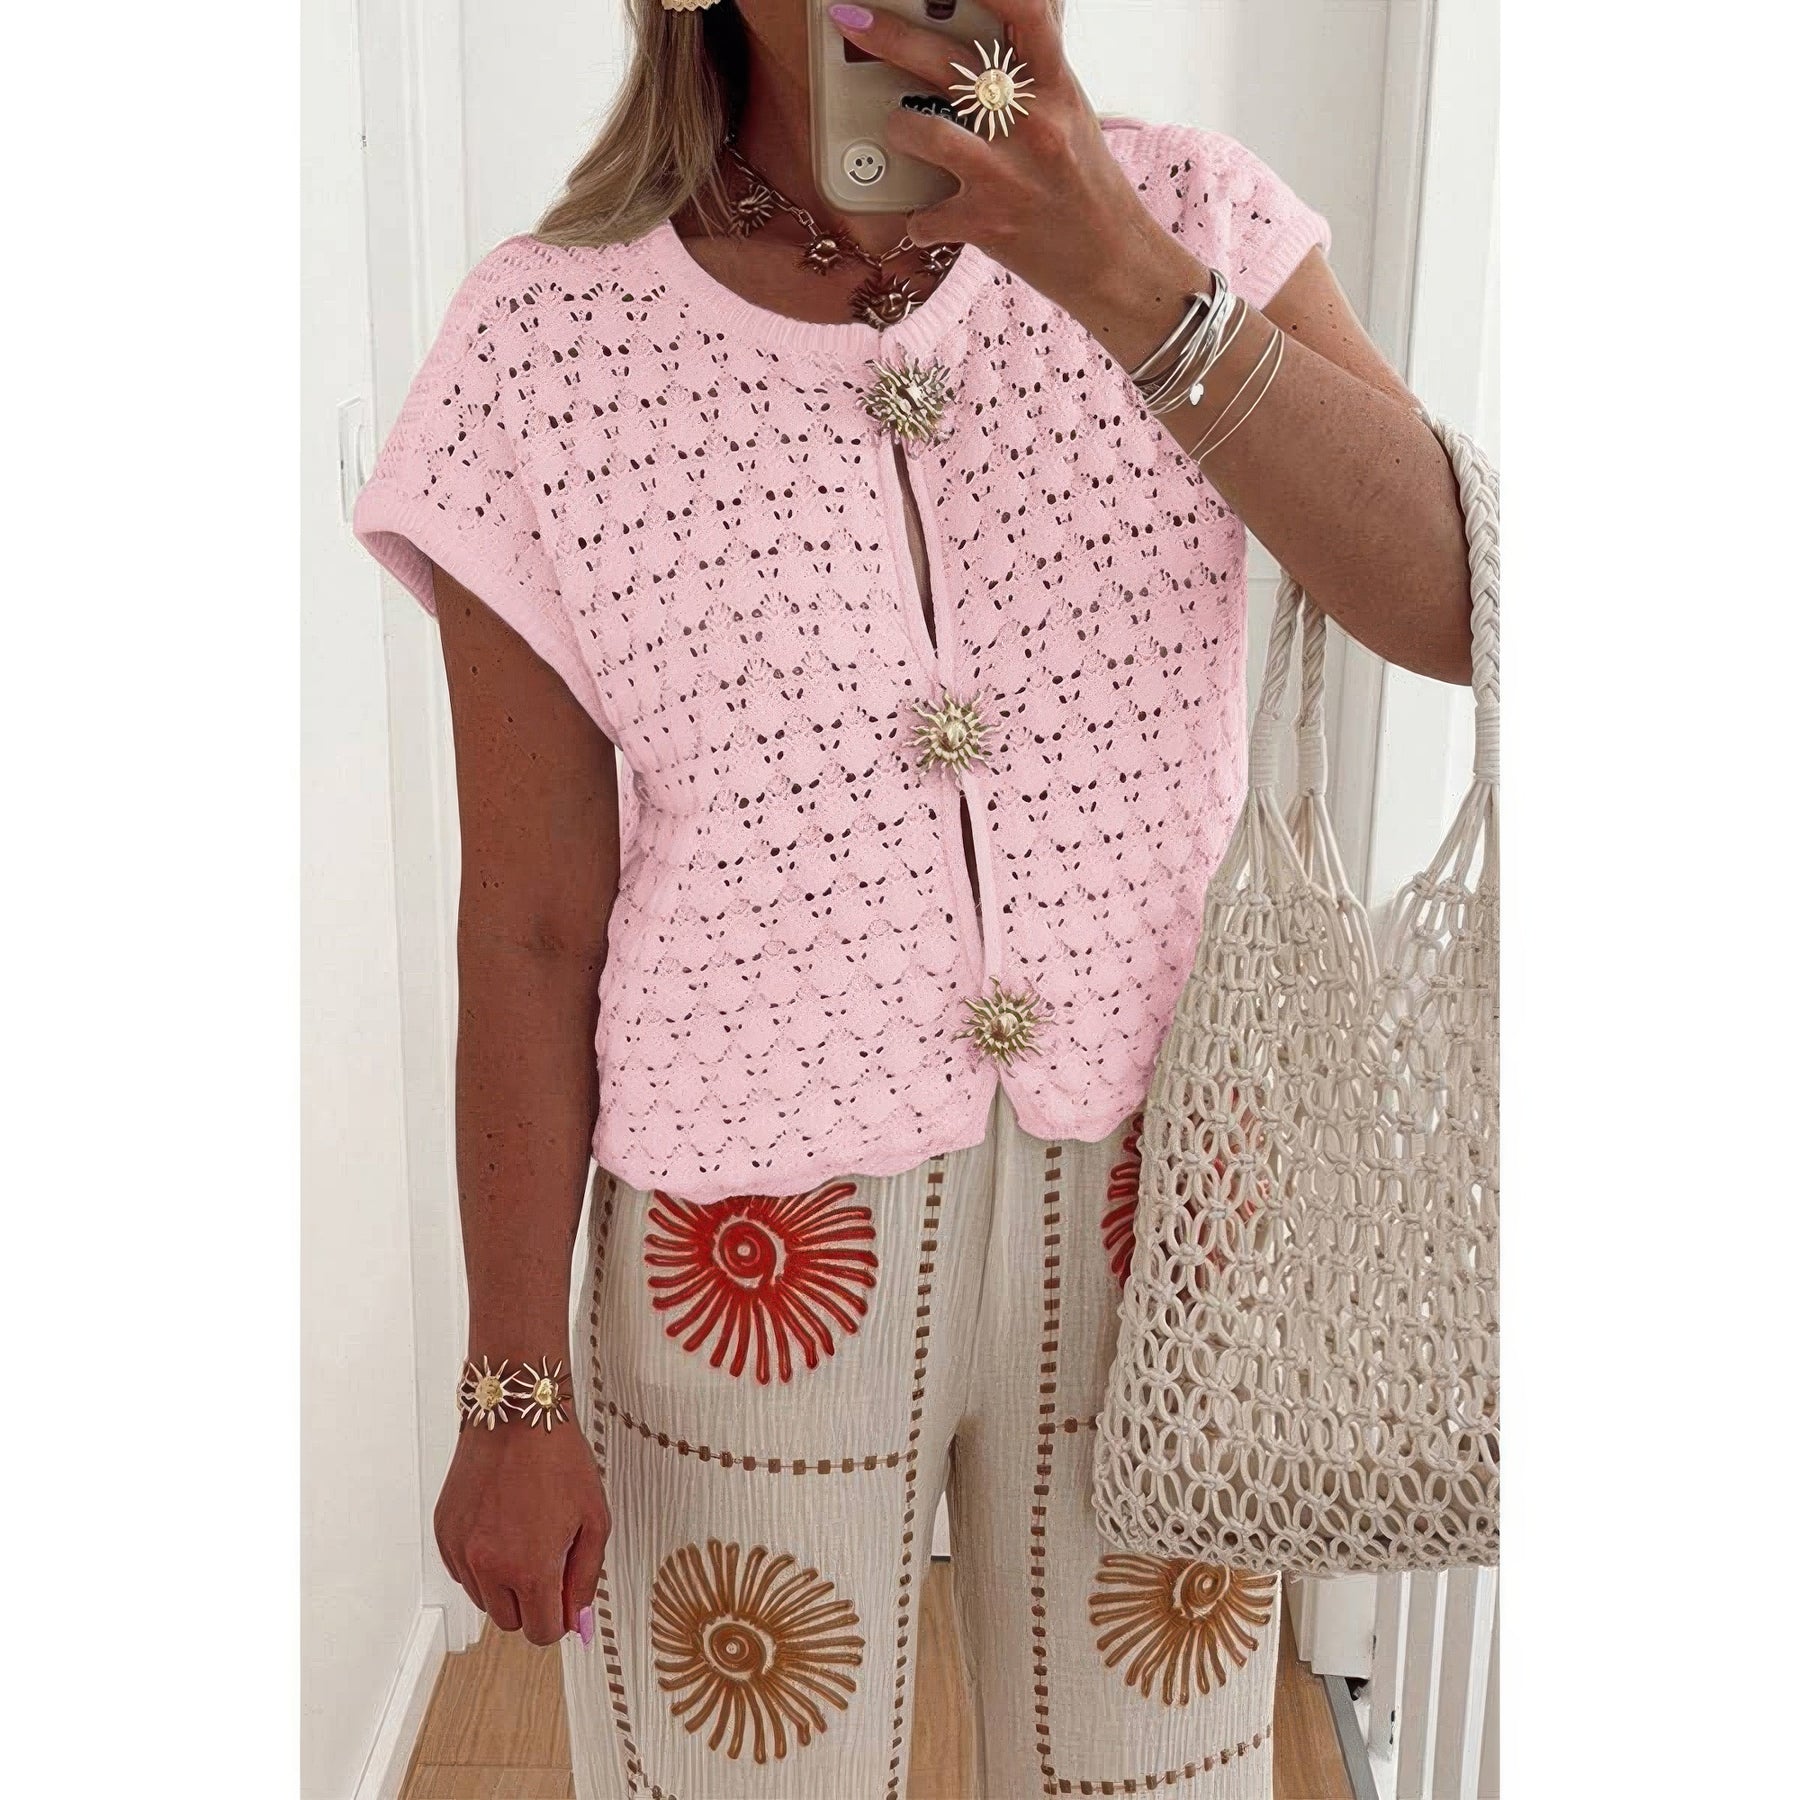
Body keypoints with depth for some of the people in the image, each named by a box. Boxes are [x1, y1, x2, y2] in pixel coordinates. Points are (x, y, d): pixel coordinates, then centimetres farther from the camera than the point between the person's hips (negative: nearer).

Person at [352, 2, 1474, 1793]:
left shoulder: (1184, 219, -4)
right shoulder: (547, 347, -10)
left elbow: (1458, 609, -15)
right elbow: (530, 936, -7)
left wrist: (1129, 280, -26)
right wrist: (516, 1392, -3)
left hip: (1152, 1224, 3)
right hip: (756, 1263, -2)